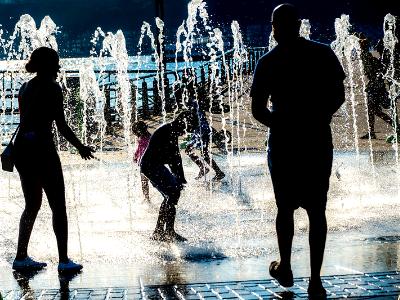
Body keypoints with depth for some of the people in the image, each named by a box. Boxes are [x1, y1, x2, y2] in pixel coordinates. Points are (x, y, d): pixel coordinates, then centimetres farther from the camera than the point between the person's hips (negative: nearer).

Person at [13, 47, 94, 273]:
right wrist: (80, 147, -1)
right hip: (42, 148, -8)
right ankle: (64, 260, 0)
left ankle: (21, 257, 18)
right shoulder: (52, 88, -8)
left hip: (22, 148, 8)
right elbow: (61, 125, -10)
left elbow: (26, 120, 14)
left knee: (32, 204, 17)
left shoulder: (25, 88, 14)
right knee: (58, 206, 0)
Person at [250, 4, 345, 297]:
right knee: (317, 211, 5)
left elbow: (258, 111, -6)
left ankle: (285, 268, 27)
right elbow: (339, 96, 1)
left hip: (284, 144, -1)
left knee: (286, 208, 15)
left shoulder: (267, 63, -5)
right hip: (319, 142, 1)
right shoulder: (324, 53, -2)